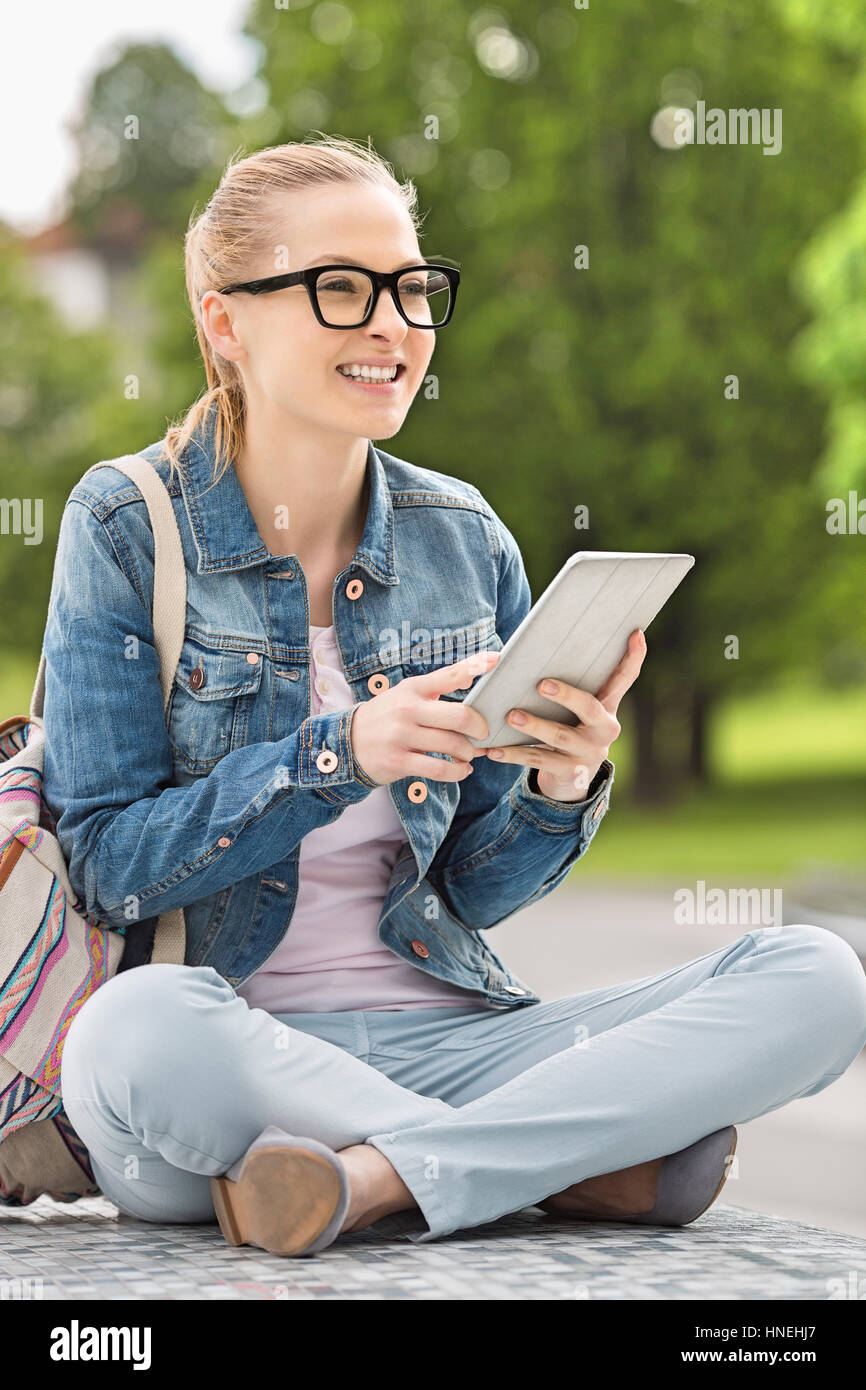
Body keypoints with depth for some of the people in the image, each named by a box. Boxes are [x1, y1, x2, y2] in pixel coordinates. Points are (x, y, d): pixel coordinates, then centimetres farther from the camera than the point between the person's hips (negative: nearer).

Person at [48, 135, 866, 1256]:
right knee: (135, 1029, -41)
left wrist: (559, 791, -11)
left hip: (442, 1036, 4)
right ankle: (588, 1161, -22)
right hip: (232, 1056, -4)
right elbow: (104, 865, -8)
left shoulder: (465, 542, 10)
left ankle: (376, 1180, -24)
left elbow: (477, 891, 11)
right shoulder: (126, 531, -1)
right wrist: (339, 755, -20)